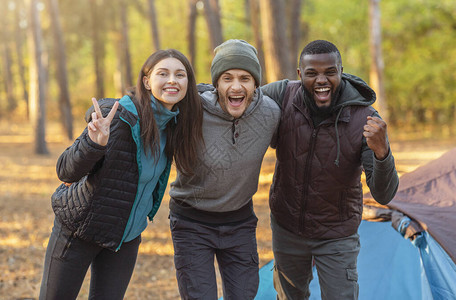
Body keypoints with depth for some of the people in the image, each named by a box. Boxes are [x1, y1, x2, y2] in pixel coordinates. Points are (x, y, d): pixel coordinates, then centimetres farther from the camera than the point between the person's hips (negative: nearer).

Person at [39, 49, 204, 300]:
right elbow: (65, 171, -28)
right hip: (80, 228, -5)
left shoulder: (172, 123, -3)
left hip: (127, 236, 5)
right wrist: (95, 143, -44)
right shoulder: (119, 115, -24)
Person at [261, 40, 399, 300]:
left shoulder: (365, 120, -25)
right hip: (287, 226, 3)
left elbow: (384, 195, -28)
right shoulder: (284, 95, -19)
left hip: (337, 235, -3)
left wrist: (381, 151, -47)